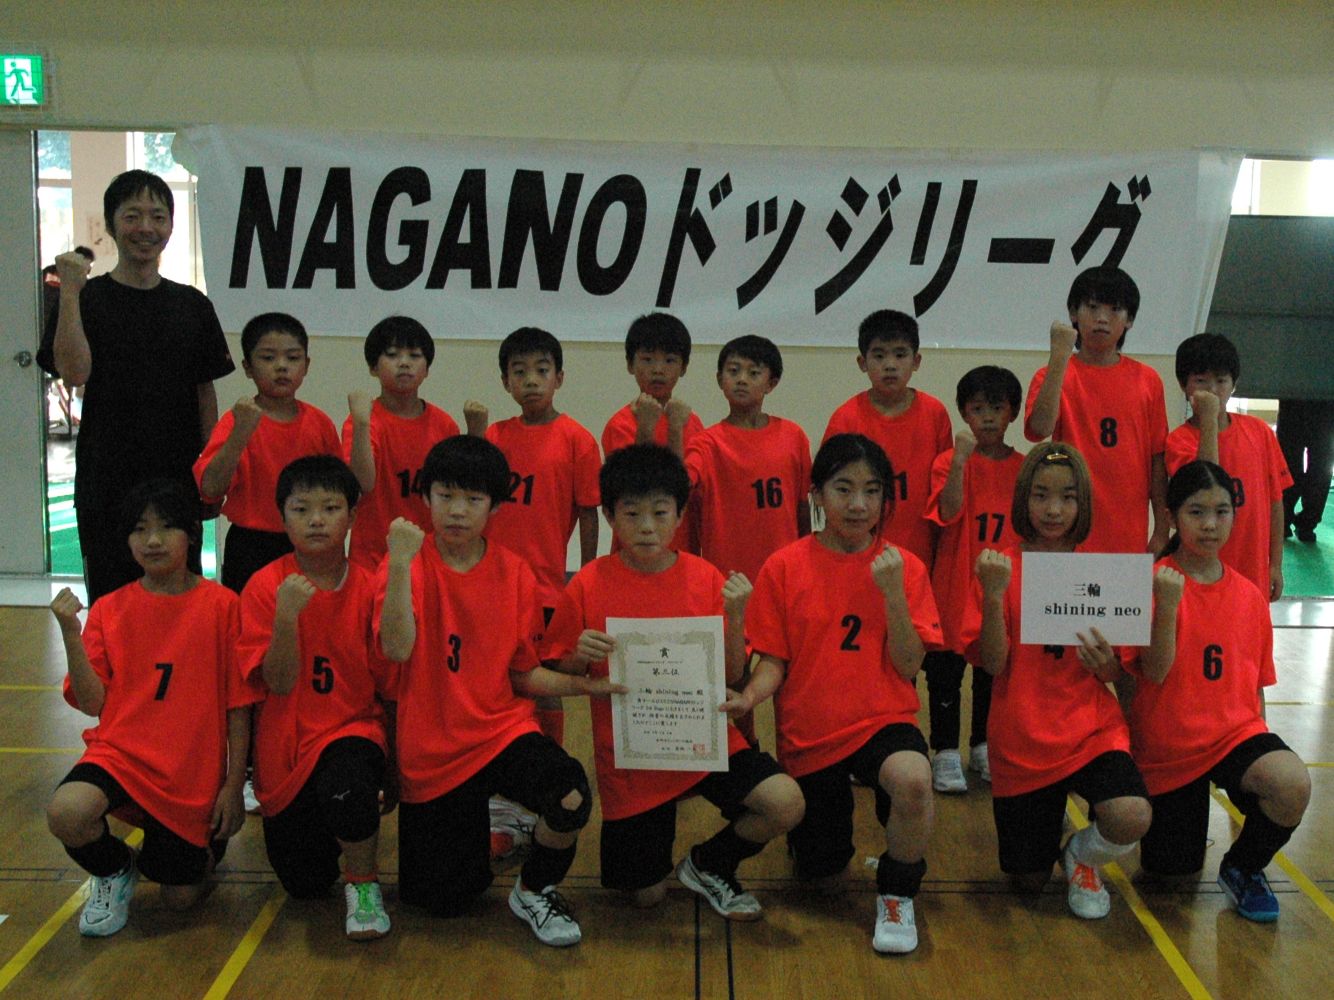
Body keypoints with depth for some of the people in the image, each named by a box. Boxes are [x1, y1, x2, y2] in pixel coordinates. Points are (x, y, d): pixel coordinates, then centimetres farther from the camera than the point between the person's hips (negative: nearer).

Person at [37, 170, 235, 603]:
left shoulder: (192, 305, 7)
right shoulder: (87, 299, -2)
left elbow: (205, 392, 10)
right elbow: (73, 372, -18)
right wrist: (69, 293, -22)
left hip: (179, 485, 3)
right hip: (107, 488, -3)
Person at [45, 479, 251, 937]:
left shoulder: (221, 604, -5)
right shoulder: (109, 609, 2)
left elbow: (238, 705, -3)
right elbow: (93, 702, -4)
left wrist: (233, 785, -6)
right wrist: (70, 632, -15)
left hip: (194, 777, -1)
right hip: (121, 753, 1)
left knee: (181, 899, 1)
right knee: (65, 813, -31)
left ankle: (202, 845, 38)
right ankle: (114, 871, 5)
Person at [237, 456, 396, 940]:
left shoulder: (369, 588, -7)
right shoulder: (265, 587, -8)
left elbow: (389, 687, 0)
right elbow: (279, 683, -14)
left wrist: (393, 768, 3)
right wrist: (287, 616, -29)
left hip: (353, 730, -1)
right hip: (287, 746, 2)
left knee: (346, 788, -38)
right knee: (305, 885, 7)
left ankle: (363, 882, -8)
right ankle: (325, 829, 42)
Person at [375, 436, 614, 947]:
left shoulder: (514, 573, -1)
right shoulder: (409, 565, -9)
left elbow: (524, 675, 5)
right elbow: (396, 648, -27)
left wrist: (583, 684, -10)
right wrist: (400, 562, -34)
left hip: (502, 728, 1)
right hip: (433, 751, -1)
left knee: (570, 798, -30)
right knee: (445, 902, 6)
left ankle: (534, 891, 2)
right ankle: (481, 831, 39)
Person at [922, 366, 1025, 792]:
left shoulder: (1023, 467, 5)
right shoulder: (950, 461, -5)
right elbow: (948, 512, -21)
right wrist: (961, 460, -28)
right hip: (956, 582, -3)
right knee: (946, 668, 2)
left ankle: (984, 747, 29)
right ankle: (945, 752, 13)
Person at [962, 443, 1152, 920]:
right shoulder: (1002, 569, -4)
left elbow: (1114, 674, 6)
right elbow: (993, 663, -12)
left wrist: (1106, 663, -17)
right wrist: (993, 596, -25)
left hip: (1092, 731, 1)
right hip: (1022, 742, -1)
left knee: (1131, 820, -29)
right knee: (1029, 881, 7)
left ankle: (1082, 856, 8)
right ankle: (1049, 820, 42)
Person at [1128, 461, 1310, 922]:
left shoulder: (1250, 595, 3)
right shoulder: (1153, 583, -11)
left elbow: (1254, 683, 12)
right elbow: (1155, 672, -19)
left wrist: (1258, 742, 5)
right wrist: (1167, 603, -31)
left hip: (1234, 733, 3)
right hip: (1168, 744, -2)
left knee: (1294, 784, -31)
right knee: (1173, 871, 6)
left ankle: (1243, 867, -1)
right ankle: (1176, 815, 41)